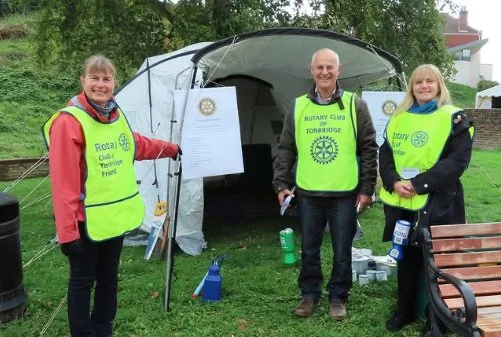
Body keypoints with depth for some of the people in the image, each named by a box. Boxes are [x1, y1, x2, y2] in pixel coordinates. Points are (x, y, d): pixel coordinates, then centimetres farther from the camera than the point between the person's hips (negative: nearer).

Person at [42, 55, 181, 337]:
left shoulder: (117, 115, 4)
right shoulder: (69, 122, -19)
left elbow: (137, 145, 25)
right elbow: (64, 181, -21)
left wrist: (171, 149, 35)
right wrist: (67, 230, -22)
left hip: (117, 215, 7)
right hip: (87, 220, -7)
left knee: (109, 277, 20)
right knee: (83, 281, 9)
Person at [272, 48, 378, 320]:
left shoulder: (355, 106, -1)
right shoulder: (298, 107, 5)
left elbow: (368, 150, 0)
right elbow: (286, 149, 8)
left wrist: (367, 188, -3)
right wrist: (280, 184, 1)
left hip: (345, 193, -2)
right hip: (307, 193, 2)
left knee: (342, 250, 8)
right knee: (309, 249, 12)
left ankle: (338, 297, 26)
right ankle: (309, 294, 29)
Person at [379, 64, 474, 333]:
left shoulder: (454, 119, -2)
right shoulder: (398, 119, 12)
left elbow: (458, 160, -11)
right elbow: (385, 155, 10)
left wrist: (418, 183, -18)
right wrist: (394, 182, -10)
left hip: (437, 203, -4)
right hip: (401, 203, 4)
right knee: (405, 258, 14)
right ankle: (405, 310, 30)